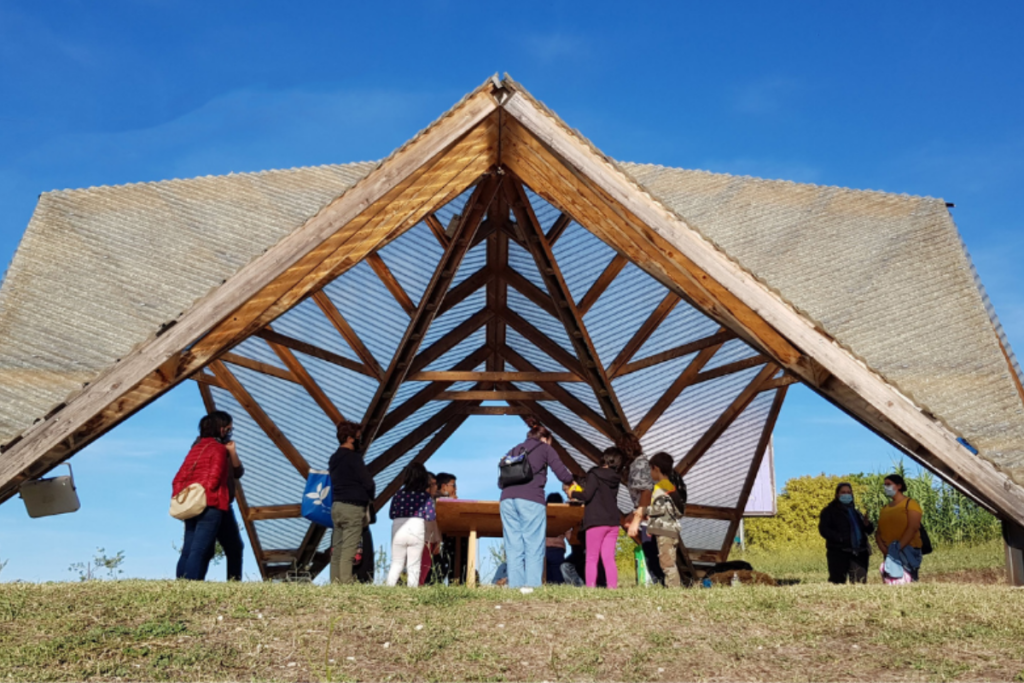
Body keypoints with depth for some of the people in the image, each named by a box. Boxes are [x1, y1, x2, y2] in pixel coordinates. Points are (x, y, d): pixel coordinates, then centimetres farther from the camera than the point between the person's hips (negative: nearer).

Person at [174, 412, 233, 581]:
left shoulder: (196, 447, 20)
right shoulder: (219, 448, -2)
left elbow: (178, 479, 16)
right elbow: (214, 478, -13)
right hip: (210, 505, -8)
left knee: (188, 551, 7)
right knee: (199, 551, -11)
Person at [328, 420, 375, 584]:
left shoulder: (334, 459, 15)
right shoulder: (353, 457, -11)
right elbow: (368, 483, -13)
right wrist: (369, 498, 8)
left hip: (336, 506, 8)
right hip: (353, 508, -8)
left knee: (336, 549, 8)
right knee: (348, 550, -8)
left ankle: (335, 582, 9)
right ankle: (346, 583, -8)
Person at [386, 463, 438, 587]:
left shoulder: (398, 495, 4)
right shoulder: (425, 496, -3)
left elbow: (392, 515, 5)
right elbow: (431, 518, -8)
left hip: (398, 530, 2)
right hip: (417, 530, -2)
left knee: (396, 563, 14)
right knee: (414, 566, 6)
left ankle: (390, 586, 9)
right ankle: (412, 588, 3)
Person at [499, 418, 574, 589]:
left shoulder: (515, 450, 28)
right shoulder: (545, 448, 15)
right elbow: (563, 474, 6)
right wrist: (571, 481, 26)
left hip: (507, 499, 5)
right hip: (531, 500, -4)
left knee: (513, 547, 3)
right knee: (534, 547, -3)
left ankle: (515, 586, -2)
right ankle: (532, 585, -10)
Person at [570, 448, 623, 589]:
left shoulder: (595, 475, -9)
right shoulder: (615, 478, 12)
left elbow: (587, 495, -16)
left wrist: (572, 493, 1)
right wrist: (580, 487, 22)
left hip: (596, 521, -6)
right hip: (613, 522, 6)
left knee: (592, 558, -1)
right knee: (609, 558, 7)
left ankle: (591, 587, -6)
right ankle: (613, 587, 2)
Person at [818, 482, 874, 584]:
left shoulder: (856, 512, 23)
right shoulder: (830, 511, 7)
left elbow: (869, 530, 20)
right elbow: (823, 529, -5)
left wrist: (867, 524, -4)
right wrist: (839, 538, -19)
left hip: (859, 553, 5)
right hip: (838, 552, -5)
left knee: (860, 582, 3)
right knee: (837, 583, -10)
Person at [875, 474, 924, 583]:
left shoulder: (910, 503, 3)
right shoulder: (884, 509, 20)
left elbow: (912, 528, -10)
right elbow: (878, 532, 14)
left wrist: (898, 548, -16)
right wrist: (883, 548, -5)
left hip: (907, 552, -5)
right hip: (889, 554, 5)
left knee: (903, 583, -16)